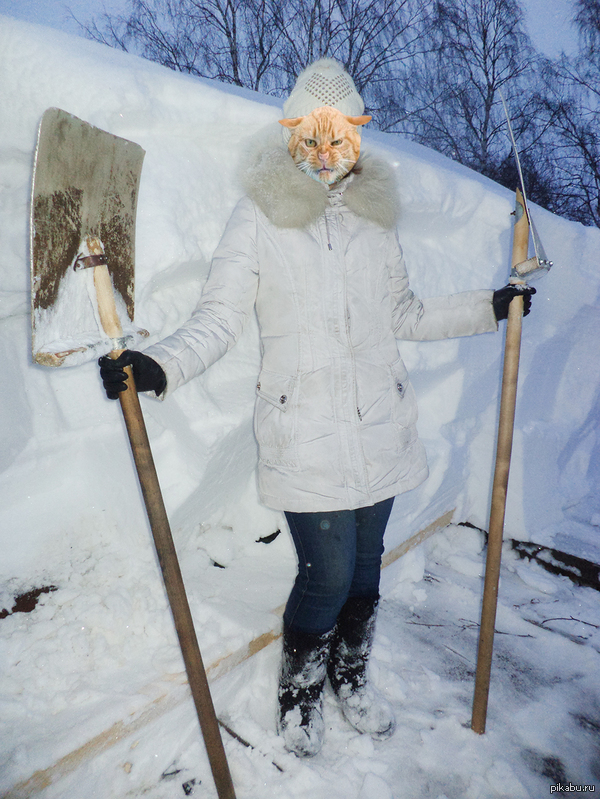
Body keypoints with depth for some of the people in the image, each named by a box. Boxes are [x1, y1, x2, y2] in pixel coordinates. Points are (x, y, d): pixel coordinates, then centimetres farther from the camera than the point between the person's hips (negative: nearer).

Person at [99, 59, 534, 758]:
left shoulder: (375, 215, 11)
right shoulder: (259, 214, -2)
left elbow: (405, 316, 19)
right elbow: (218, 318, -6)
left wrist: (488, 307, 20)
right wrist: (157, 365, -23)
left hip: (379, 430, 5)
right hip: (306, 433, -4)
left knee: (365, 564, 15)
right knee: (328, 574, 0)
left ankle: (350, 676, 44)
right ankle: (298, 692, 33)